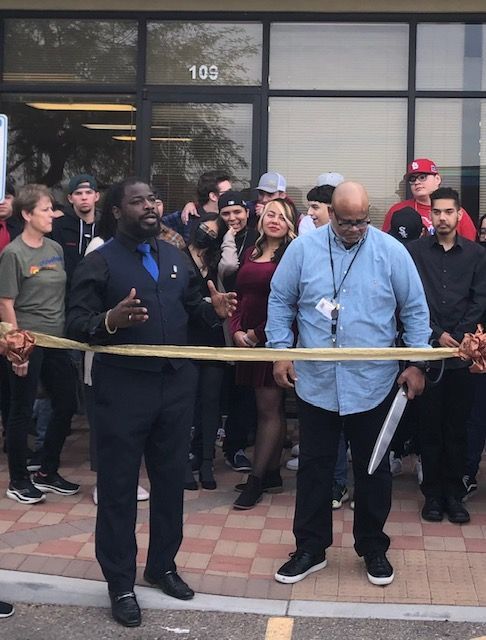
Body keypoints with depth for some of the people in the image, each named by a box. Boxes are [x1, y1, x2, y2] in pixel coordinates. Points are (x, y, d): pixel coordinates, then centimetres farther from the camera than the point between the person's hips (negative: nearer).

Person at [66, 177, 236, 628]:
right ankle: (120, 584, 17)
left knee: (171, 479, 15)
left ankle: (162, 565, 33)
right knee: (118, 486, 4)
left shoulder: (175, 256, 12)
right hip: (122, 387, -5)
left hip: (176, 384, 5)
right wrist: (110, 320, -32)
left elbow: (192, 307, 17)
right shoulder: (99, 261, -6)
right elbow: (75, 325, -13)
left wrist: (214, 309, -4)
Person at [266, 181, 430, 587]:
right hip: (315, 382, 1)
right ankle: (311, 549, 22)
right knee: (314, 468, 9)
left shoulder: (391, 252, -4)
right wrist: (280, 351, -2)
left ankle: (373, 548, 28)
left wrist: (416, 363, -2)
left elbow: (415, 310, 1)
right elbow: (280, 301, 5)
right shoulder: (303, 249, -2)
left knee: (373, 469, 11)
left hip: (373, 384, 0)